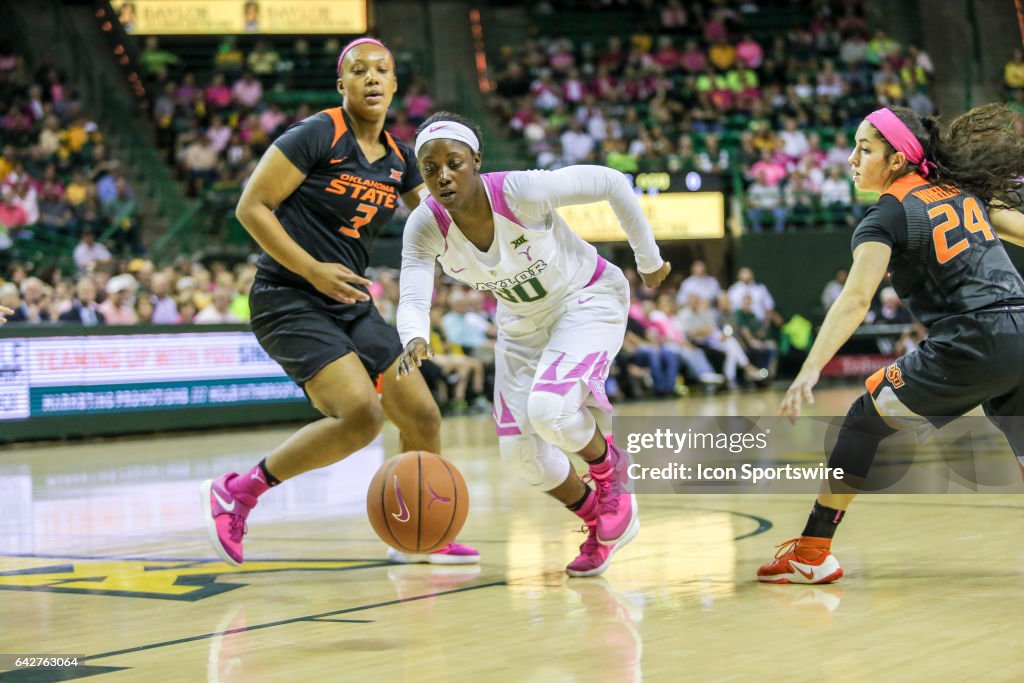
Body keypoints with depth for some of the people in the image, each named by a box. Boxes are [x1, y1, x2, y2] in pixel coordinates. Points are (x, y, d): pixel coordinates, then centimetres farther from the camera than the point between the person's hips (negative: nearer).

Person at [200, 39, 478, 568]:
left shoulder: (397, 158, 9)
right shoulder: (318, 135, -12)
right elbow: (251, 207, -14)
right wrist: (313, 270, -19)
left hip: (350, 305, 8)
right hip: (287, 300, -8)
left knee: (422, 417, 5)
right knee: (360, 415, -24)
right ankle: (235, 494, -8)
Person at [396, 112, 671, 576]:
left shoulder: (522, 191, -32)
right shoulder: (424, 226, -20)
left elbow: (611, 183, -21)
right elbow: (413, 299, -29)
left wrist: (648, 260, -10)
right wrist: (415, 339, -54)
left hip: (587, 300, -5)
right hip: (522, 323, 6)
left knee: (548, 409, -30)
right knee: (519, 452, -1)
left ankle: (607, 466, 5)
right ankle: (602, 523, 26)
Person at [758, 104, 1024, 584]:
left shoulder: (887, 215, -3)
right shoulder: (961, 190, 16)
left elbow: (856, 299, -16)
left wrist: (810, 371, -24)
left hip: (969, 346, -6)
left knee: (865, 419, 6)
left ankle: (812, 553, 6)